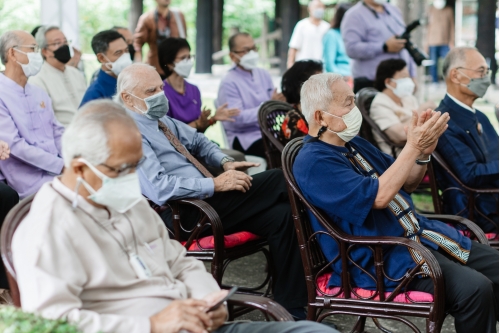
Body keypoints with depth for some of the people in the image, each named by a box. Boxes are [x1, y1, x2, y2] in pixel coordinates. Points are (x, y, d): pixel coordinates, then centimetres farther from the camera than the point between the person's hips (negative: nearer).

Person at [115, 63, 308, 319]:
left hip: (208, 197, 10)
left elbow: (198, 141, 28)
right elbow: (158, 188, -25)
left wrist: (225, 162, 7)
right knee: (280, 181, -15)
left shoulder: (161, 118, 15)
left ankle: (290, 308, -1)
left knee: (280, 215, -7)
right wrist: (215, 184, -21)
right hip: (186, 213, -9)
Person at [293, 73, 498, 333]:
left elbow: (405, 184, 19)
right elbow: (379, 196, -24)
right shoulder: (313, 163, -15)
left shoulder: (355, 144, 14)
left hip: (421, 234, 10)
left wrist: (424, 152, 0)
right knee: (474, 289, -27)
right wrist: (413, 146, -19)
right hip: (382, 260, -9)